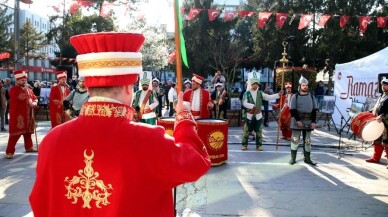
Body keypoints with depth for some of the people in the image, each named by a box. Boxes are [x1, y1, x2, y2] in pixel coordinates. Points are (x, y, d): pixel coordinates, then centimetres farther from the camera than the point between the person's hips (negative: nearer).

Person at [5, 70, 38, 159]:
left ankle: (29, 147, 31)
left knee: (28, 132, 17)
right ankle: (9, 152, -7)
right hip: (17, 115, -7)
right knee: (15, 133, -9)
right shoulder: (14, 89, -8)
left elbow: (34, 98, 17)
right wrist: (24, 89, -19)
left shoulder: (28, 89, 15)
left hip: (28, 115, 7)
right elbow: (20, 98, -26)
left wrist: (34, 103, -4)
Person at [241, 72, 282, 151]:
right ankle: (244, 145, 14)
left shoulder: (260, 93, 4)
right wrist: (252, 106, -26)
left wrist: (278, 94, -15)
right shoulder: (247, 93, -5)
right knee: (246, 130, 3)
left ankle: (259, 145, 17)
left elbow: (269, 97, -4)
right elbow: (244, 103, -13)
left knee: (259, 131, 7)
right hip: (249, 115, -2)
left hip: (258, 115, 2)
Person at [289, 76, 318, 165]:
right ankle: (293, 158, 8)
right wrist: (298, 120, -16)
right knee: (295, 139, 0)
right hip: (297, 121, -3)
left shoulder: (311, 96, 8)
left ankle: (307, 158, 19)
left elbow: (314, 110, 7)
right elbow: (292, 110, -7)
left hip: (308, 122, 3)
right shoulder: (295, 96, -3)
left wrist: (313, 122, -2)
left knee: (308, 140, 10)